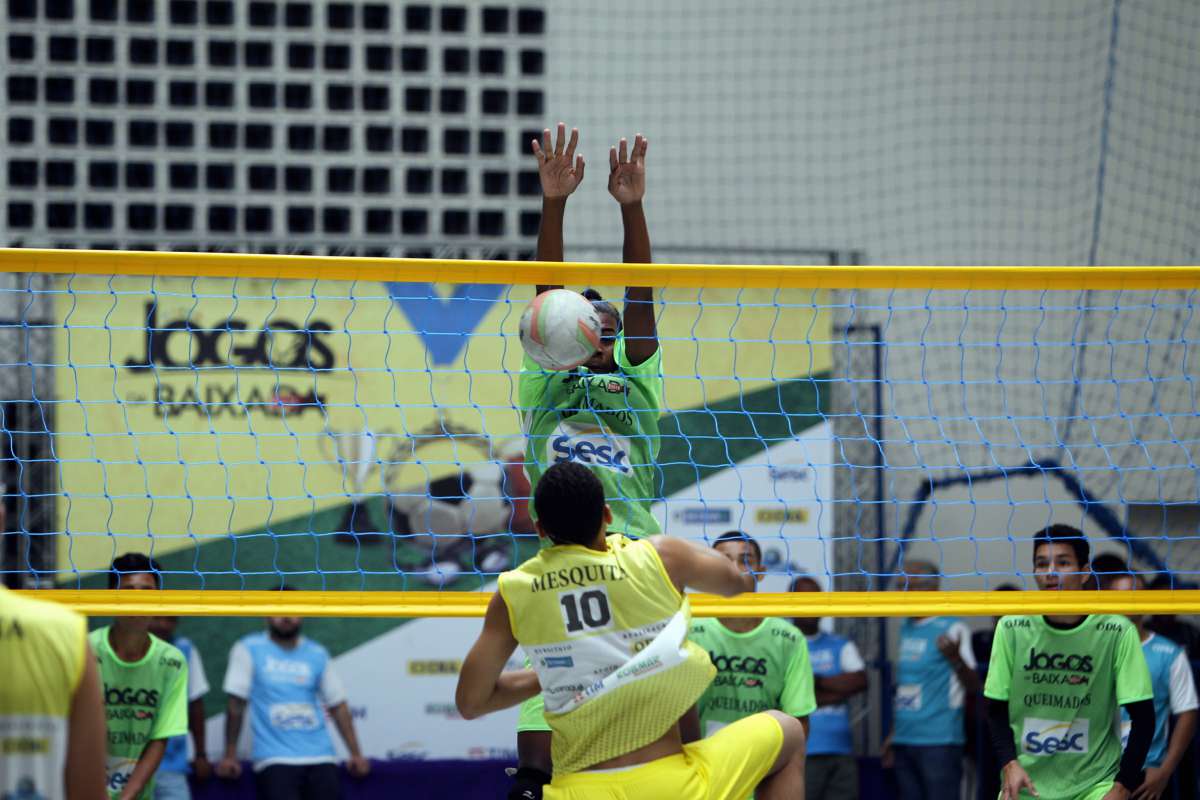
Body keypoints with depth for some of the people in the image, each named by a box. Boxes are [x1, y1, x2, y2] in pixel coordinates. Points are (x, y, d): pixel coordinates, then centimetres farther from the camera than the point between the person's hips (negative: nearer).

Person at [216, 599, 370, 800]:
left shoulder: (317, 654, 10)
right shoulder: (248, 649, 1)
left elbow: (338, 706, 12)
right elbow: (236, 705, 0)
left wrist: (356, 754, 7)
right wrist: (230, 755, -1)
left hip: (320, 758, 3)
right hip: (275, 760, -3)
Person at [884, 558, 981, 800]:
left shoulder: (952, 628, -7)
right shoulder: (906, 628, 15)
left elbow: (973, 687, -13)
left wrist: (956, 658, -32)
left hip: (939, 741, -8)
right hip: (904, 741, 8)